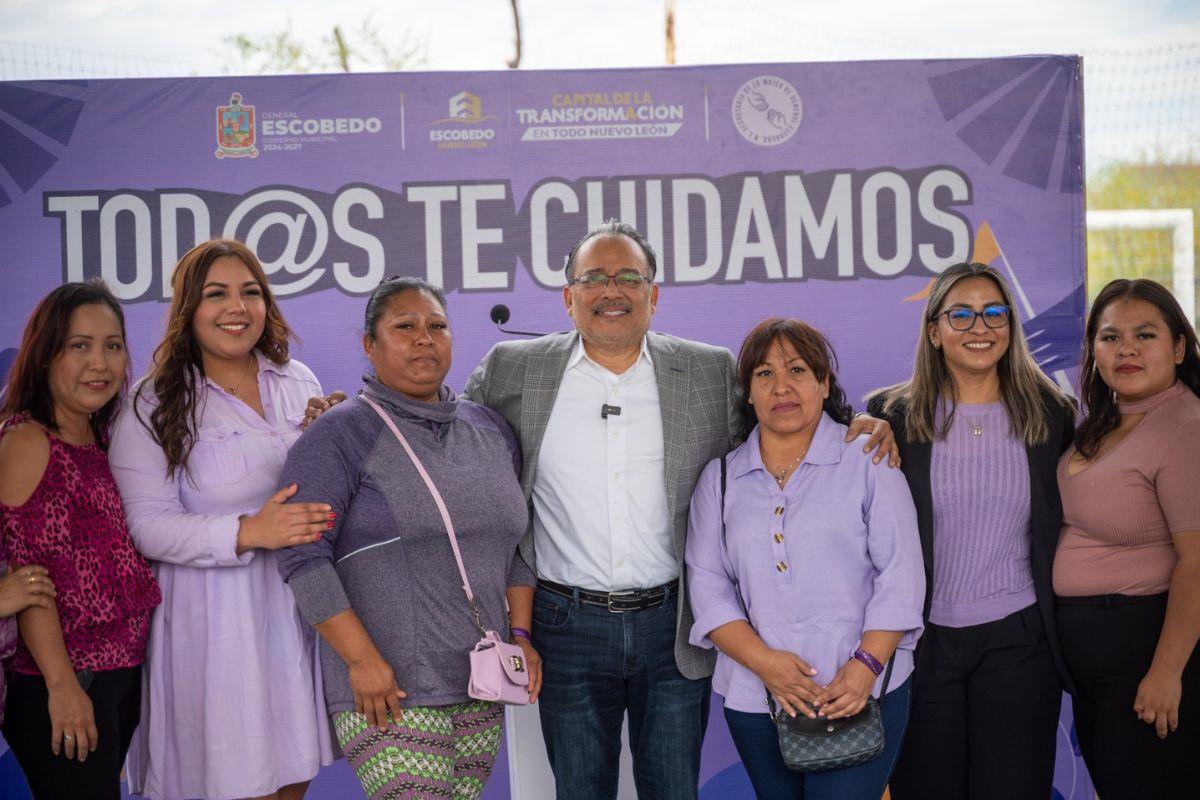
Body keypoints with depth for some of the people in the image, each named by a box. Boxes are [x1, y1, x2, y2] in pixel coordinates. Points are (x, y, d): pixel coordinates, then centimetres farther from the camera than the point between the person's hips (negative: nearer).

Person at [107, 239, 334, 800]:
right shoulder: (154, 408, -5)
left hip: (301, 606, 5)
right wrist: (247, 532, -26)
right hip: (217, 622, -4)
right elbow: (148, 523, -14)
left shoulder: (299, 382, 9)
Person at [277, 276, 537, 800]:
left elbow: (513, 544, 20)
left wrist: (520, 633, 9)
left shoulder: (490, 430, 14)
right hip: (387, 690, -6)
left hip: (480, 688, 6)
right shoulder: (340, 436, -5)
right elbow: (303, 557, -12)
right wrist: (362, 659, -16)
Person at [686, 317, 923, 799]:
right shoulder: (720, 478, 9)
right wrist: (763, 661, -11)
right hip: (754, 701, 3)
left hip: (861, 693, -3)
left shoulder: (868, 461, 0)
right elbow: (708, 586, 3)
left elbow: (900, 577, -4)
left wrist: (866, 666, -15)